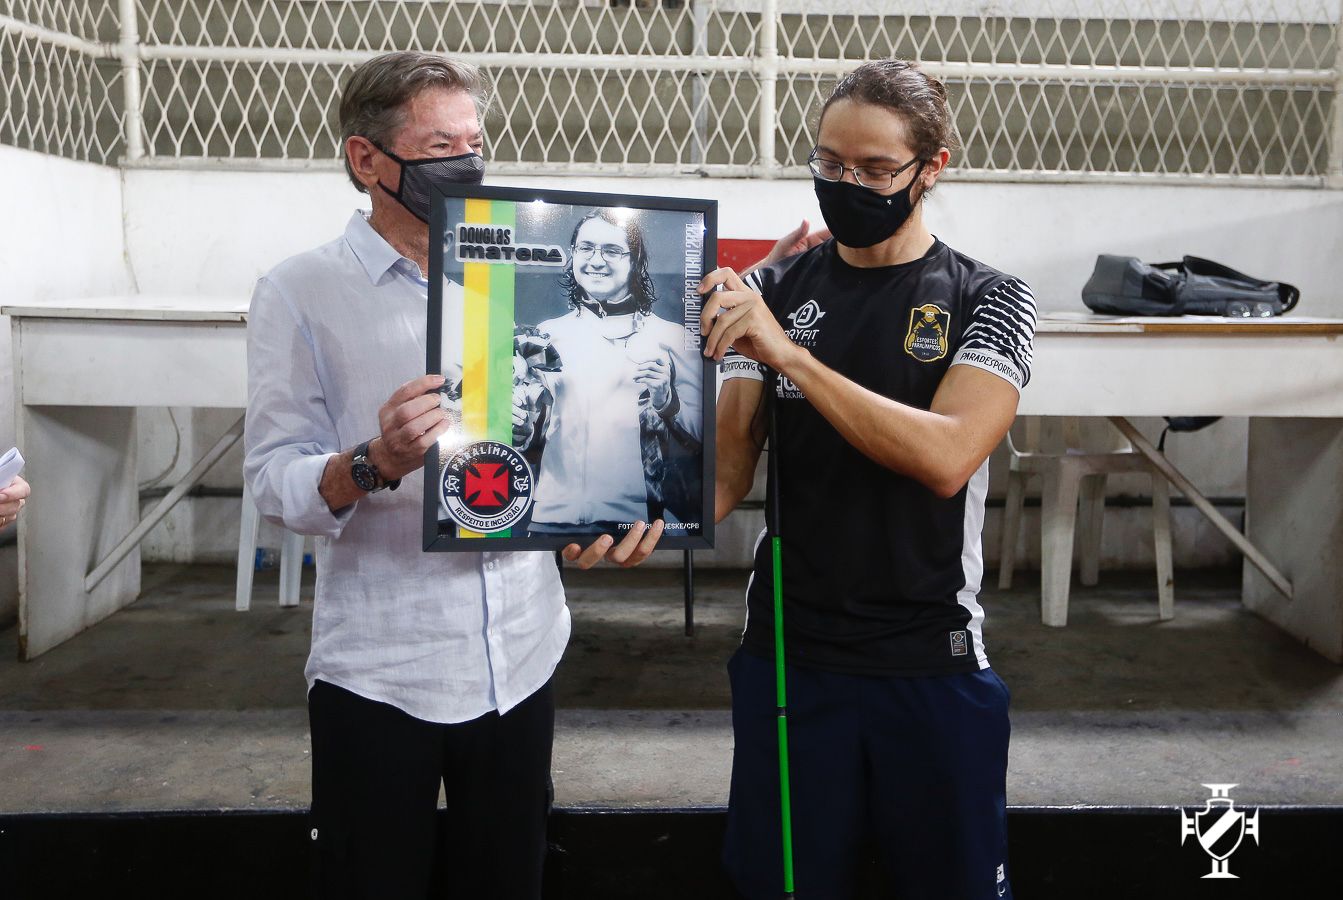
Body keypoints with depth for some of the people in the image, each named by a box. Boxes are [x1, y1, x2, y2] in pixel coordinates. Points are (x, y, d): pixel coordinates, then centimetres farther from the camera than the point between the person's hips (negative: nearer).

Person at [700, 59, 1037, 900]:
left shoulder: (989, 301, -4)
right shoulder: (773, 292, 2)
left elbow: (946, 458, -21)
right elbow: (730, 469, -2)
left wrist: (787, 351, -26)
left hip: (931, 661, -1)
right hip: (787, 649, 2)